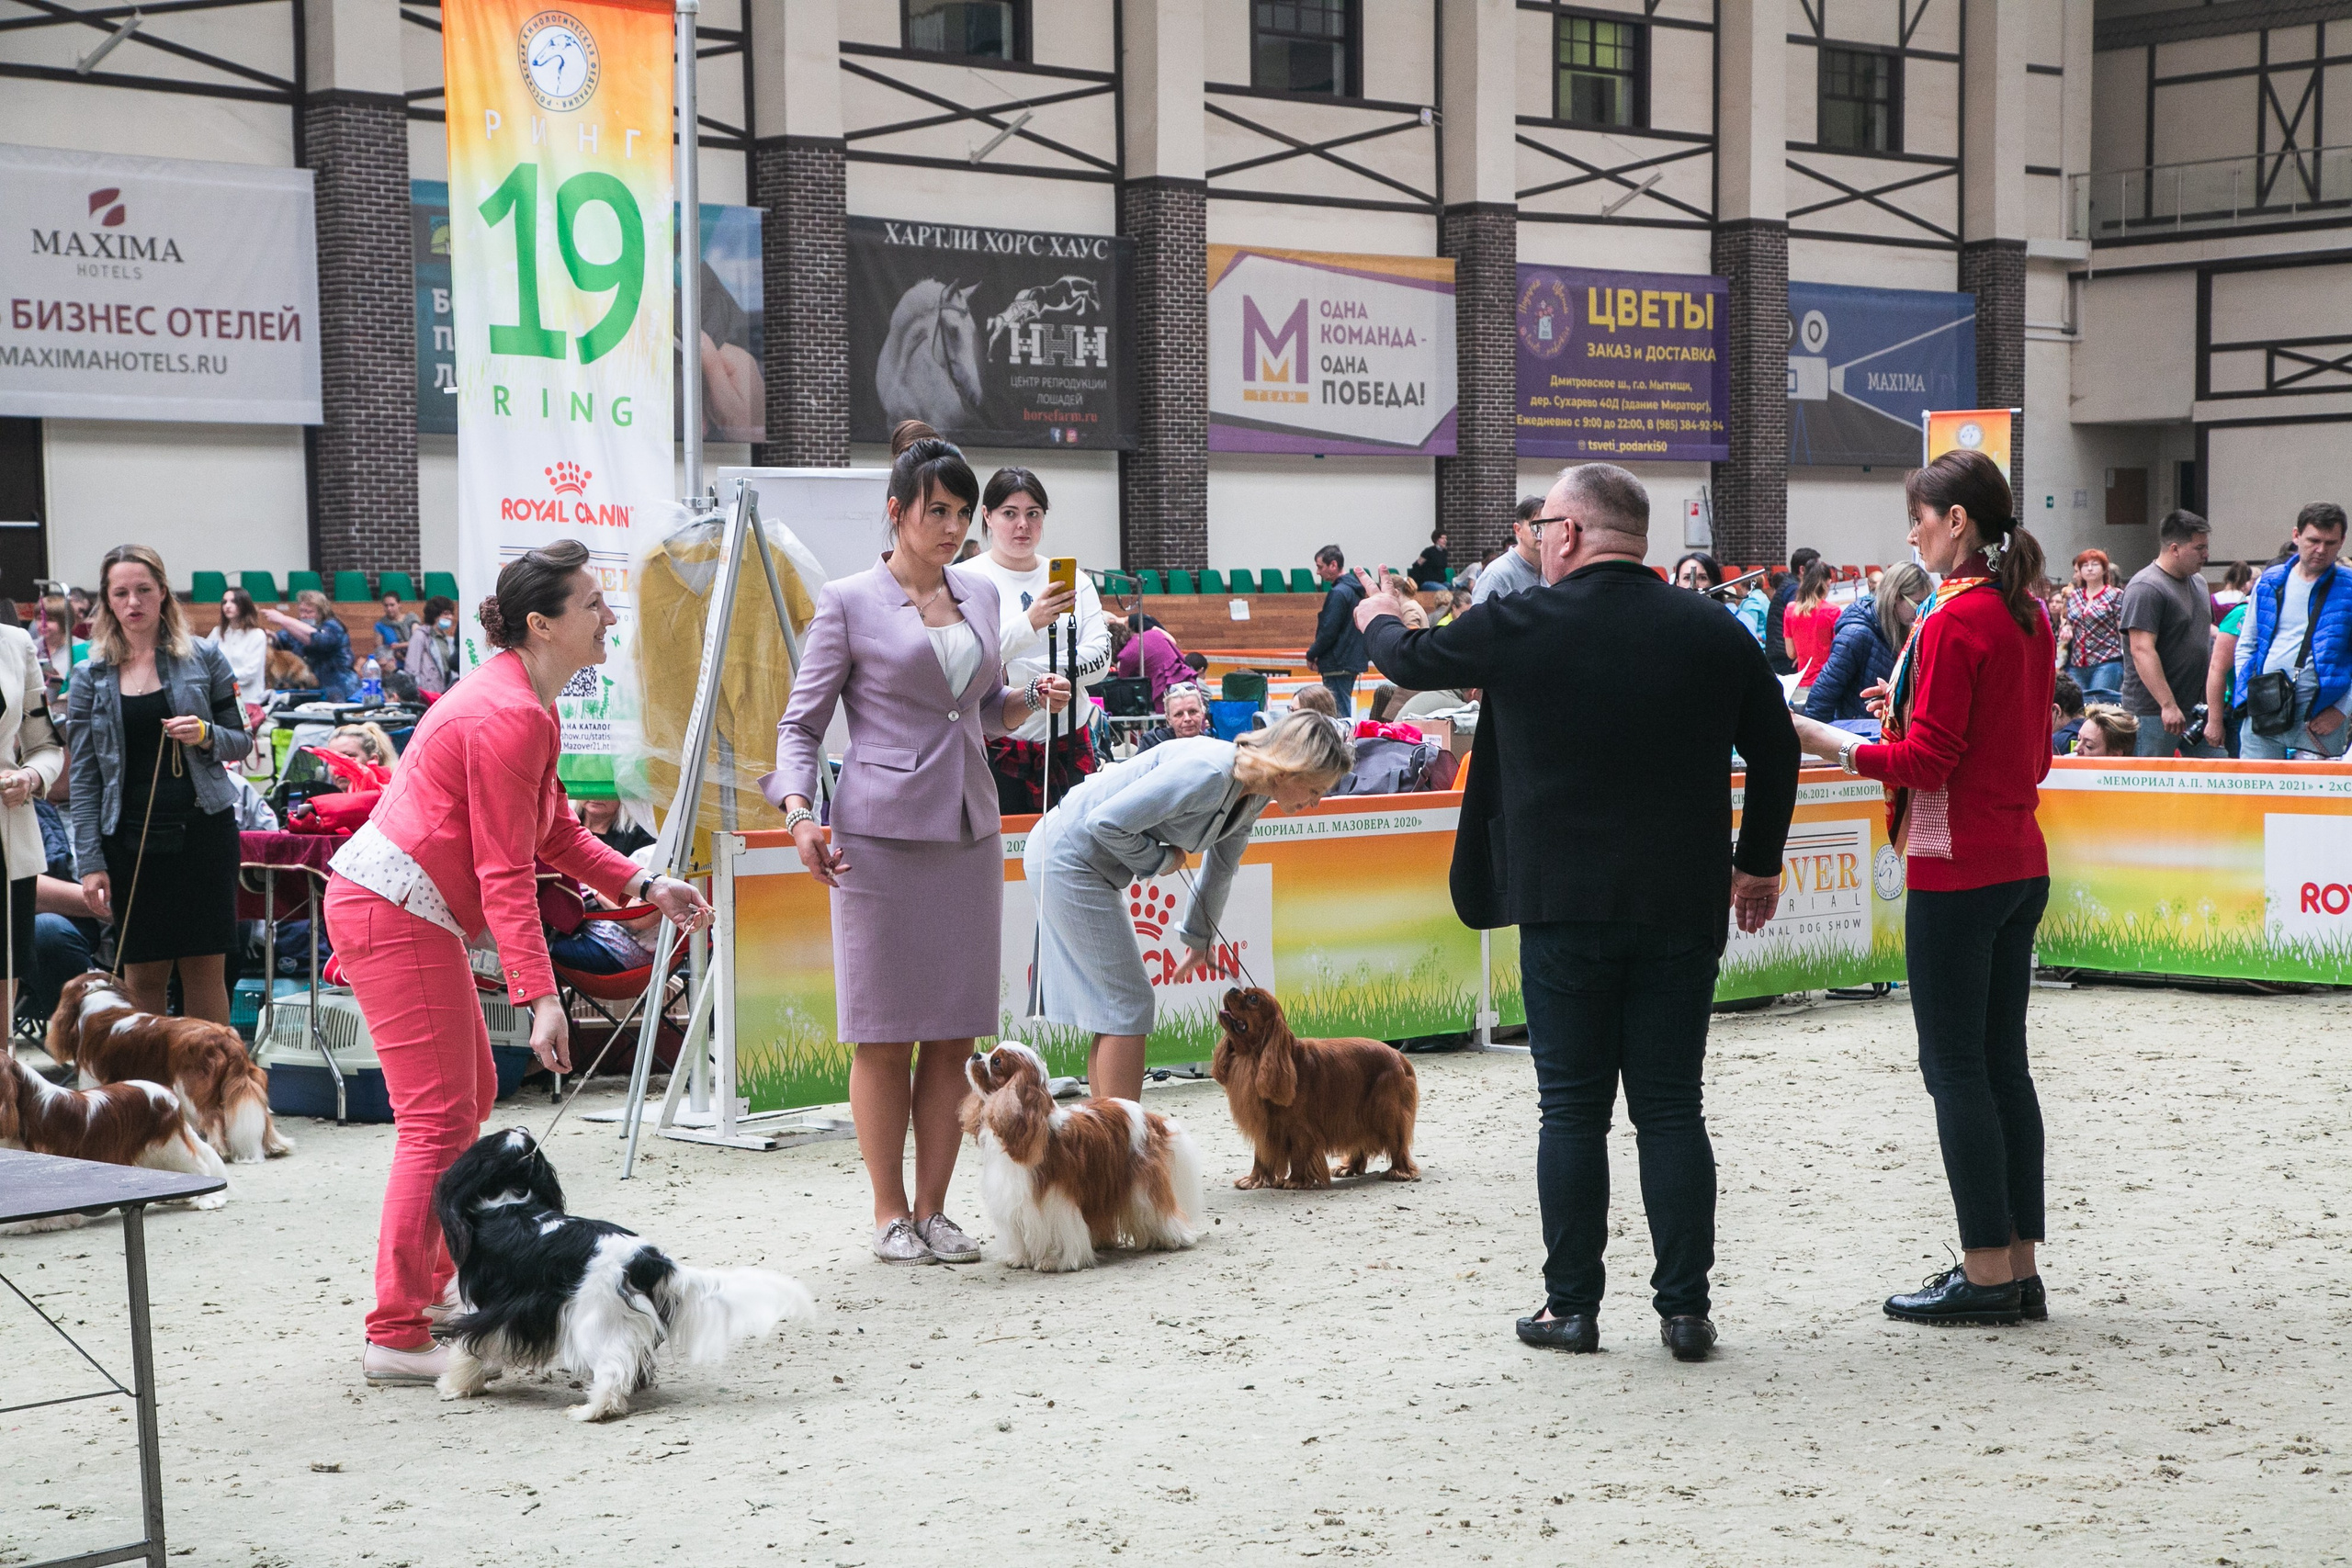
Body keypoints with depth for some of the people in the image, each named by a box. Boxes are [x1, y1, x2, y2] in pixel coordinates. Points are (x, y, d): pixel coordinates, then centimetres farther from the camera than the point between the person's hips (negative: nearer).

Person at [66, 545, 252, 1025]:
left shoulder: (203, 658, 4)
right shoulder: (91, 677, 5)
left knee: (206, 967, 1)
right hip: (130, 838, 1)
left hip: (203, 828, -1)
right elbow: (84, 777, 3)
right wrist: (90, 862, -4)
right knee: (143, 974, 2)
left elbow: (241, 741, 9)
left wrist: (206, 735, -14)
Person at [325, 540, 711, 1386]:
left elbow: (553, 831, 19)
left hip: (397, 908, 11)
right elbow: (506, 872, -23)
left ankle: (434, 1284, 27)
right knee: (439, 1116, -10)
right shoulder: (512, 716, -20)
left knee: (472, 1093, 18)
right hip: (394, 912, -11)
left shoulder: (521, 700, 13)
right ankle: (396, 1337, -8)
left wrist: (644, 886, 12)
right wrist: (538, 996, -26)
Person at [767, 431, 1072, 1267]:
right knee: (883, 1032, -1)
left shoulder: (981, 594, 14)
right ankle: (890, 1215, 9)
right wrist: (798, 809, -16)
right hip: (881, 830, -5)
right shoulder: (848, 602, -2)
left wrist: (1034, 697, 3)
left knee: (955, 1032, 5)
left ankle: (933, 1209, 14)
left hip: (969, 829, 5)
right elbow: (802, 722, -1)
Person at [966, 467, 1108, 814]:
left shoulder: (1074, 580, 10)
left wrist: (1017, 673, -11)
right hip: (995, 748, -3)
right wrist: (1028, 624, -28)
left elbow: (1100, 658, 1)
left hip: (1067, 746, 3)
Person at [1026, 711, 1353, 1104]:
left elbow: (1221, 868, 21)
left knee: (1110, 1007, 12)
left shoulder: (1253, 795, 2)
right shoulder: (1205, 775, -28)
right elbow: (1107, 822, -28)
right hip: (1066, 858, -9)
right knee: (1126, 1004, -7)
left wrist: (1200, 939, 32)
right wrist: (1161, 860, -12)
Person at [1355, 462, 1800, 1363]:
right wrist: (1758, 863, 24)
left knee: (1572, 1109, 6)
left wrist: (1379, 621, 34)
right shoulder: (1716, 632, 2)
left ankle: (1572, 1305, 10)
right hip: (1682, 907, 2)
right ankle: (1685, 1307, 7)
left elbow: (1415, 660, 11)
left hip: (1563, 905, -2)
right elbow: (1775, 750, 11)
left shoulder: (1521, 627, -7)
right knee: (1672, 1109, 7)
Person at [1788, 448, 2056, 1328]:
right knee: (2002, 1064, 12)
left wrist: (1831, 745, -6)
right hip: (2021, 863, 9)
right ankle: (2018, 1266, 15)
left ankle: (1986, 1271, 1)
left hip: (1957, 870, -9)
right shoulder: (2029, 618, 11)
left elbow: (1928, 760, -17)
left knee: (1956, 1067, -2)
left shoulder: (1954, 620, -15)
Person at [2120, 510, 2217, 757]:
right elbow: (2142, 651, -23)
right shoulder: (2146, 589, -15)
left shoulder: (2197, 581, 16)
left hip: (2198, 707, 9)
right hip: (2154, 712, -9)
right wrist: (2168, 705, -27)